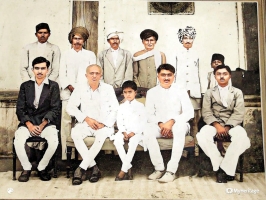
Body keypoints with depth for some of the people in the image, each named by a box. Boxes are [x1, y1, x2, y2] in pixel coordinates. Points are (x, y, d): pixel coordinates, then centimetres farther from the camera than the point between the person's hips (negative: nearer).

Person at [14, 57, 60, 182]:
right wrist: (29, 125, -11)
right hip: (27, 122, 1)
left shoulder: (53, 86, 6)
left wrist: (42, 125, -13)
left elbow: (55, 109, 0)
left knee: (53, 141, -30)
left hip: (46, 122, -1)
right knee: (18, 140, -29)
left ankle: (42, 168, -3)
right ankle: (26, 168, -2)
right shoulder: (25, 86, 12)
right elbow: (20, 109, 5)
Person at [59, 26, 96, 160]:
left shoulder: (90, 55, 19)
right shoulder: (66, 55, 20)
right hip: (68, 93, 1)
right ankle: (65, 155, -6)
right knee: (66, 121, -8)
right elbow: (62, 75, 11)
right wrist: (70, 87, -6)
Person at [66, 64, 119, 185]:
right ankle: (94, 167, -26)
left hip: (103, 125, -1)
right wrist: (86, 118, -8)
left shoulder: (108, 89, 6)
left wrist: (104, 123, -11)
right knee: (75, 133, -31)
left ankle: (82, 168, -25)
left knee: (102, 134, -35)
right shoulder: (80, 88, 6)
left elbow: (115, 109, 3)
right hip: (85, 124, 1)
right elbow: (70, 107, 3)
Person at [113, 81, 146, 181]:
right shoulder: (122, 107, 15)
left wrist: (133, 133, -14)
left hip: (136, 132, -3)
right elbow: (119, 121, 8)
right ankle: (128, 167, -26)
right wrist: (124, 132, -11)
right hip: (124, 131, 3)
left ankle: (124, 170, -30)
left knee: (133, 141, -35)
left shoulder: (140, 106, 6)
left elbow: (143, 122, -2)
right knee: (117, 140, -29)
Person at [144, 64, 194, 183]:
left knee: (180, 127, -37)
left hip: (177, 125, -1)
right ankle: (159, 168, -22)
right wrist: (160, 124, -17)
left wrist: (172, 121, -21)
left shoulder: (181, 91, 4)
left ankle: (171, 170, -33)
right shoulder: (151, 92, 8)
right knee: (147, 130, -31)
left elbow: (189, 112, -6)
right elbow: (149, 114, 3)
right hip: (159, 126, 1)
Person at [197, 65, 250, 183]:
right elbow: (206, 113, 2)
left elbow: (238, 114, 1)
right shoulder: (209, 93, 15)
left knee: (242, 137, -35)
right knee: (202, 137, -33)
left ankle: (224, 168, -20)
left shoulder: (237, 92, 15)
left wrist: (227, 127, -16)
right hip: (214, 124, 0)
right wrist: (217, 126, -18)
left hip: (231, 124, 0)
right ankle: (223, 168, -17)